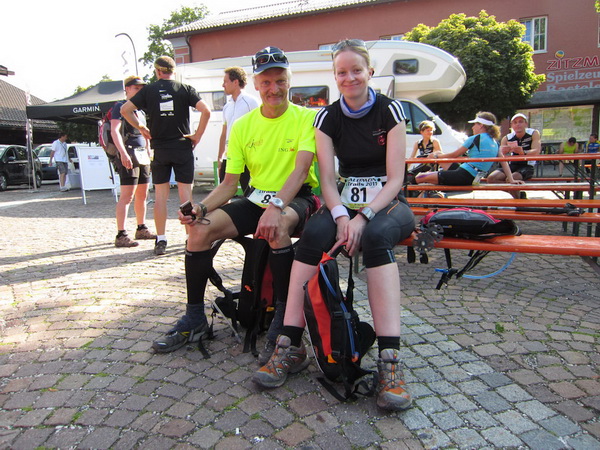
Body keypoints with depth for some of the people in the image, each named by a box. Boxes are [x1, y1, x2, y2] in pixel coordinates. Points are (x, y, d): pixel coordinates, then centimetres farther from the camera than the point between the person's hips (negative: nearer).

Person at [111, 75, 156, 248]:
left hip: (142, 155, 8)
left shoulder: (140, 111, 21)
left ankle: (141, 229, 23)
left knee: (142, 195, 12)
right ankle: (121, 235, -13)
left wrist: (148, 153, 19)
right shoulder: (120, 107, -3)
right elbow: (114, 131, -15)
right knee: (127, 196, -13)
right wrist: (123, 153, -26)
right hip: (128, 154, -8)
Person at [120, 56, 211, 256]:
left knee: (160, 194, 5)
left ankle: (161, 240, 7)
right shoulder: (185, 89, 1)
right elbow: (205, 111, -11)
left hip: (159, 148, 1)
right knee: (185, 192, 3)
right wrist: (198, 135, -4)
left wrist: (140, 127, 8)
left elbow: (125, 109, 0)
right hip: (182, 147, -1)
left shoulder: (148, 90, 5)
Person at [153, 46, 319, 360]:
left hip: (295, 199, -4)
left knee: (277, 225, -39)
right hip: (256, 199, 5)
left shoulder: (306, 118, -5)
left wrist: (276, 205, -38)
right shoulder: (243, 126, 7)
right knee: (200, 228, -17)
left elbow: (301, 170, -21)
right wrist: (201, 208, -14)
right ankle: (194, 319, -1)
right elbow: (229, 184, 5)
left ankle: (283, 322, -23)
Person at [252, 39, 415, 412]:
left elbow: (395, 178, -10)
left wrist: (363, 217, -24)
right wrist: (341, 216, -21)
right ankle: (291, 346, -28)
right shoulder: (328, 118, 6)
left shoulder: (390, 111, -2)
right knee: (313, 234, -31)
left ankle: (390, 360, -39)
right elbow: (327, 179, -1)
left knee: (375, 236, -38)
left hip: (388, 204, -2)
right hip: (346, 203, 2)